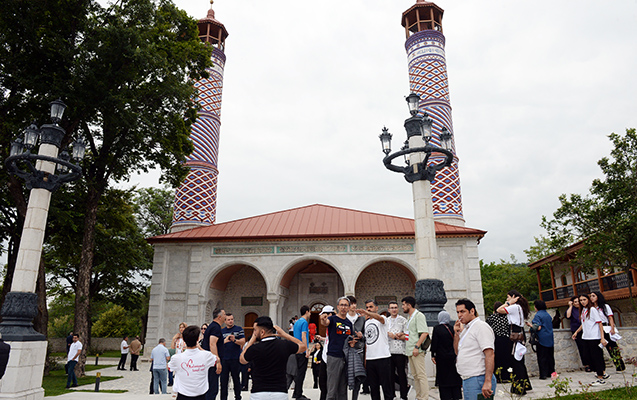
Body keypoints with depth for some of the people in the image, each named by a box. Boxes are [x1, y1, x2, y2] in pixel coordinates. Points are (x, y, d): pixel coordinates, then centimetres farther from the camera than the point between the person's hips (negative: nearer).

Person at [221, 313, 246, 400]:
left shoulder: (239, 329, 3)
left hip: (235, 359, -2)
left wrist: (234, 340, -23)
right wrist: (224, 341, -15)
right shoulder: (221, 331, 10)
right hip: (224, 359, 2)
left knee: (236, 379, 7)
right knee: (223, 380, 4)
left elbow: (243, 342, -5)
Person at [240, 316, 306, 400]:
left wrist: (252, 340, 11)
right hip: (281, 393, 2)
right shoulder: (285, 345, -6)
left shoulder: (254, 348, -13)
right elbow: (303, 346, 16)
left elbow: (242, 360, 10)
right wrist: (284, 334, 12)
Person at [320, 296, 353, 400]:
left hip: (346, 358, 6)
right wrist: (323, 320, -50)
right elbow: (325, 323, -27)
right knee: (332, 390, -5)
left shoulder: (349, 323, 13)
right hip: (334, 357, -5)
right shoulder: (332, 319, -4)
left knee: (343, 389, 12)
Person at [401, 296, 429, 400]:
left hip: (417, 351, -10)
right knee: (415, 375, 12)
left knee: (421, 375, -7)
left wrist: (416, 346, -22)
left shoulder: (419, 315, -10)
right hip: (410, 351, 10)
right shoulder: (410, 317, 19)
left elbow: (424, 333, -19)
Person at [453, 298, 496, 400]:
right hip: (466, 380, 9)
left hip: (478, 380, -9)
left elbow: (490, 355, -19)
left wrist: (488, 382, -25)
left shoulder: (481, 326, -12)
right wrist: (456, 333, 6)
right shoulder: (465, 328, 16)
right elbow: (458, 351, 21)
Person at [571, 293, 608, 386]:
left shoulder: (592, 310, -9)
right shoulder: (583, 311, 13)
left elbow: (600, 323, -12)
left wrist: (602, 338, -17)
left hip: (594, 338, -8)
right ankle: (602, 373, 25)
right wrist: (576, 332, 17)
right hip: (586, 337, 8)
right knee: (589, 357, 10)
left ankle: (601, 378, 6)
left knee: (596, 357, -2)